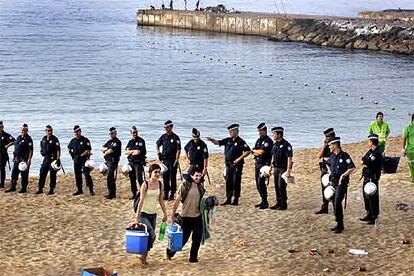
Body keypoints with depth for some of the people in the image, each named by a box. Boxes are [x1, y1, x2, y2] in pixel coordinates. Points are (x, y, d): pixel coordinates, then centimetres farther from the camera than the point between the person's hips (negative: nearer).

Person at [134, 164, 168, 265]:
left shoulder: (160, 184, 3)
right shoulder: (145, 184, -12)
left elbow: (161, 200, 13)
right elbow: (141, 201, -15)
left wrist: (165, 214, 14)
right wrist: (137, 216, -18)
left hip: (153, 214, 5)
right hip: (144, 214, -5)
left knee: (148, 237, 7)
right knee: (152, 236, -17)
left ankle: (144, 257, 20)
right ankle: (143, 255, 2)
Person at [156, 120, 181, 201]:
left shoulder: (175, 138, -8)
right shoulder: (163, 137, 9)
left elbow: (178, 150, -11)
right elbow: (157, 146, 23)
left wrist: (176, 161, -16)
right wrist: (158, 153, 6)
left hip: (172, 161, -5)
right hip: (164, 160, 6)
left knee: (172, 178, -2)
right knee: (165, 177, 8)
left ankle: (172, 195, 3)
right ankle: (166, 194, 15)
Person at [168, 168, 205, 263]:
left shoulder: (201, 186, 3)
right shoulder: (184, 186, -10)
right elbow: (177, 200, -7)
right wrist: (173, 214, -7)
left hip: (198, 217, 4)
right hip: (186, 217, -4)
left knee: (197, 239, 5)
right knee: (183, 238, 4)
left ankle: (193, 257, 19)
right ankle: (170, 252, 26)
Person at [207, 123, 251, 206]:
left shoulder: (240, 142, -8)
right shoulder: (228, 140, 11)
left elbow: (248, 151, -13)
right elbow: (218, 142, 11)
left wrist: (239, 158, -16)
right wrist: (211, 140, -9)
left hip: (237, 165, -6)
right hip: (228, 165, 6)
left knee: (236, 182, -2)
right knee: (228, 182, 8)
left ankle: (236, 200, 4)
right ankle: (228, 199, 14)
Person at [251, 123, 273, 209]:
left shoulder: (268, 141, -10)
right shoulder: (258, 140, 16)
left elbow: (262, 152, -20)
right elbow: (254, 153, 11)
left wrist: (255, 151, -2)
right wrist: (258, 152, -9)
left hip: (264, 164, -9)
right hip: (257, 163, 9)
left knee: (261, 183, -14)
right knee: (258, 183, 9)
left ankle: (265, 203, -10)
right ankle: (263, 201, 18)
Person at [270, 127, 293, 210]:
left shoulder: (286, 145, -14)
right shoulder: (275, 145, 12)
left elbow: (289, 158, -17)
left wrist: (288, 171, -21)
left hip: (283, 169, -8)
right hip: (276, 168, 8)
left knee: (281, 186, -9)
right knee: (277, 187, 9)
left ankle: (284, 204, -2)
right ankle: (278, 203, 17)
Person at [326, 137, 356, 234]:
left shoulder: (344, 156, -13)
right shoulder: (332, 156, 10)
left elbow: (352, 168, -18)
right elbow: (328, 164, 32)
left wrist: (343, 175, -18)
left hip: (341, 183, -8)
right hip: (333, 182, 8)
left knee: (337, 203, -16)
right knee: (335, 203, 10)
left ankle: (340, 225, -11)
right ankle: (339, 224, 19)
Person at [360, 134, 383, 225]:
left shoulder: (377, 153, -17)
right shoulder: (370, 151, 13)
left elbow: (364, 163, -22)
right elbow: (362, 161, 7)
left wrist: (364, 163, -2)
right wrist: (367, 164, -10)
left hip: (373, 179, -10)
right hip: (367, 177, 10)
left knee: (373, 198, -4)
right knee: (366, 197, 17)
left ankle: (375, 217, 1)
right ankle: (369, 215, 29)